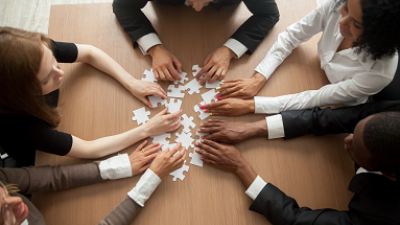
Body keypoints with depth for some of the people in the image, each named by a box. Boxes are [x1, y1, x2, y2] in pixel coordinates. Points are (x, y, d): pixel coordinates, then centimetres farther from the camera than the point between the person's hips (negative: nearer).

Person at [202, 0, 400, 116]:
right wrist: (258, 79, -29)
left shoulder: (380, 72, -38)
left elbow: (314, 100, -35)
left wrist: (250, 105, -39)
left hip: (335, 116, -3)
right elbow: (291, 36, -18)